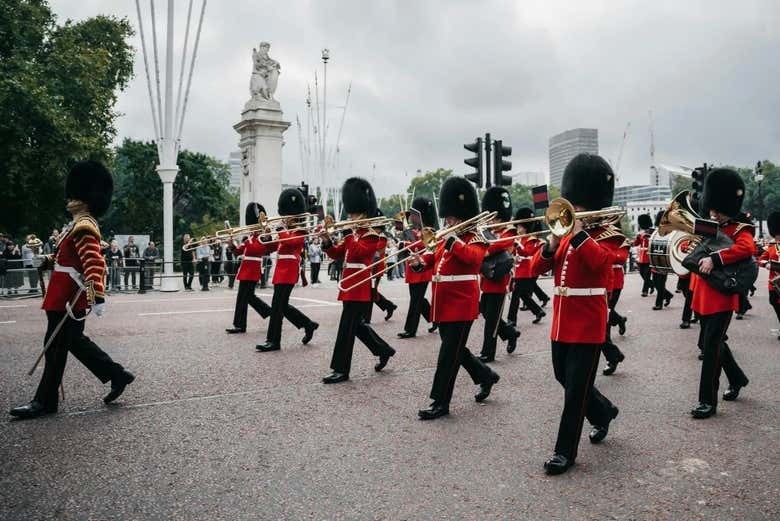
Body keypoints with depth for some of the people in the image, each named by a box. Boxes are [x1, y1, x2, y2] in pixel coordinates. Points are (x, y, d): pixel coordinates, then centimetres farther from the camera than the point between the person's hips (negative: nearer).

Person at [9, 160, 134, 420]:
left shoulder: (84, 227, -17)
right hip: (68, 296, 10)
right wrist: (48, 260, 12)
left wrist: (98, 296, -36)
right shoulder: (78, 226, 15)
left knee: (56, 346, -1)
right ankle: (118, 375, 17)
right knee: (76, 341, 14)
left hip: (68, 298, -10)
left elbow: (95, 263, -28)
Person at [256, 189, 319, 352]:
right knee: (282, 305, 13)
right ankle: (309, 325, 26)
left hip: (289, 271, -9)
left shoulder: (300, 231, -7)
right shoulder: (287, 231, 18)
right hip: (281, 270, 9)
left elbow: (289, 241, -27)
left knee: (277, 305, -9)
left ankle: (273, 341, -4)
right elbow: (272, 247, 15)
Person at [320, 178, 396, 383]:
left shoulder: (371, 236, -9)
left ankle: (341, 370, -1)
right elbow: (336, 254, 11)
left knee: (347, 327, -7)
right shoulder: (352, 235, 16)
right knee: (357, 325, 16)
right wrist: (327, 241, -5)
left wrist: (353, 233, -17)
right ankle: (384, 350, 33)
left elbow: (357, 252, -26)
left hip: (359, 287, -9)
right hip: (350, 285, 9)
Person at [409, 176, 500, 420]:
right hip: (443, 304, 8)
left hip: (461, 304, -8)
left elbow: (473, 257, -28)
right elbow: (433, 258, 11)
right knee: (454, 349, 18)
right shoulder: (446, 239, 15)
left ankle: (441, 402, 3)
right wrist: (419, 262, -10)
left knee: (449, 354, -5)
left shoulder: (475, 240, -7)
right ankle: (486, 376, 38)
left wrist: (453, 239, -25)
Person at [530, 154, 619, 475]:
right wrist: (552, 243, -14)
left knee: (575, 389, -2)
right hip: (562, 324, 7)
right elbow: (535, 269, 1)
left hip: (588, 326, -7)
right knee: (566, 379, 19)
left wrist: (577, 232, -27)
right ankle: (603, 412, 45)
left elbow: (600, 262, -28)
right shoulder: (565, 236, 11)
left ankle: (565, 451, 9)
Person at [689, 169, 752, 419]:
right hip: (703, 298, 8)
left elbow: (746, 248, -30)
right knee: (709, 343, 19)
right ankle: (737, 378, 42)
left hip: (722, 298, -8)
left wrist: (714, 259, -36)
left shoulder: (740, 230, -8)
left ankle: (708, 401, 1)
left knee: (711, 347, -8)